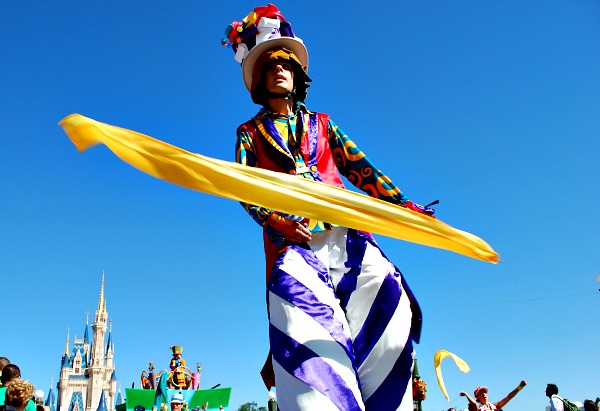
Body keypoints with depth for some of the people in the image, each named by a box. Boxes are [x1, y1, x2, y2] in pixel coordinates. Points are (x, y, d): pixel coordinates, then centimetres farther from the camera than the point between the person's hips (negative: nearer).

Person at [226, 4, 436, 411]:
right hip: (292, 238, -2)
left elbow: (362, 170, 19)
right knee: (304, 314, -26)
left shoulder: (322, 124, 27)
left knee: (387, 294, -21)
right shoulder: (250, 132, 21)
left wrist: (405, 205, 5)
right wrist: (279, 221, -12)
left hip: (344, 231, 2)